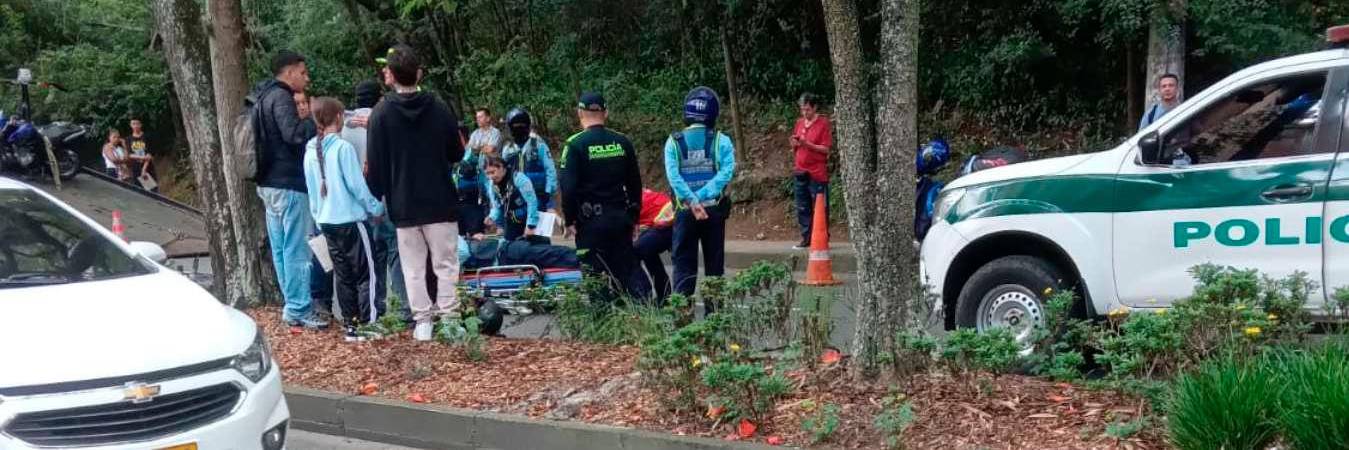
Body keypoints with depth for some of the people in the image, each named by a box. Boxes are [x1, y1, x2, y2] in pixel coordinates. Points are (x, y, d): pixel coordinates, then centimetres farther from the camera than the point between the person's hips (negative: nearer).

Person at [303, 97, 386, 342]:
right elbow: (357, 185, -13)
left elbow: (311, 188, 12)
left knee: (343, 275, 13)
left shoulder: (311, 151, 5)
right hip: (350, 219, -7)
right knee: (366, 273, -2)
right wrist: (376, 209, -1)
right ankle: (369, 324, -5)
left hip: (326, 221, 7)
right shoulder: (343, 147, -14)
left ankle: (350, 324, 15)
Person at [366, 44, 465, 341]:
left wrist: (377, 197, 7)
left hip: (403, 205, 0)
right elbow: (457, 153, 4)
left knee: (413, 266, 7)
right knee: (445, 263, 6)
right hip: (440, 202, 0)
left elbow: (376, 163, -4)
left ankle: (422, 320, 7)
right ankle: (448, 317, 3)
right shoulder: (439, 109, -4)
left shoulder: (381, 113, -6)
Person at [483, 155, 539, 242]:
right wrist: (492, 218, -16)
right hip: (511, 223, 6)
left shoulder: (519, 179, -22)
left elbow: (532, 202, -23)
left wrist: (530, 226, -26)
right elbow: (497, 207, 6)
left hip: (527, 219, -6)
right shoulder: (492, 186, -2)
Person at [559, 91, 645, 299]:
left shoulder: (575, 144, -9)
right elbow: (635, 182, 10)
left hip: (591, 221, -4)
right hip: (620, 218, 4)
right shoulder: (622, 142, 5)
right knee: (626, 271, 11)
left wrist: (570, 220, -3)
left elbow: (568, 186, -13)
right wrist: (633, 216, 19)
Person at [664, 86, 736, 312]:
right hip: (714, 210, 0)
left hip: (685, 211, 0)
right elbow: (726, 172, -14)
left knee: (684, 263, 6)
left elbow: (673, 176, -12)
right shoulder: (721, 141, -2)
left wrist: (692, 201, -17)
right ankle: (713, 310, 13)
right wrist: (703, 196, -16)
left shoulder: (674, 142, -1)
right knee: (714, 263, 11)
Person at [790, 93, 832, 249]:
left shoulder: (823, 123, -7)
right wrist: (795, 143, -4)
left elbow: (826, 149, -10)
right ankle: (806, 238, 15)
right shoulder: (799, 122, 11)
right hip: (801, 171, 6)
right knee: (803, 208, 8)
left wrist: (807, 144, -21)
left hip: (817, 173, -6)